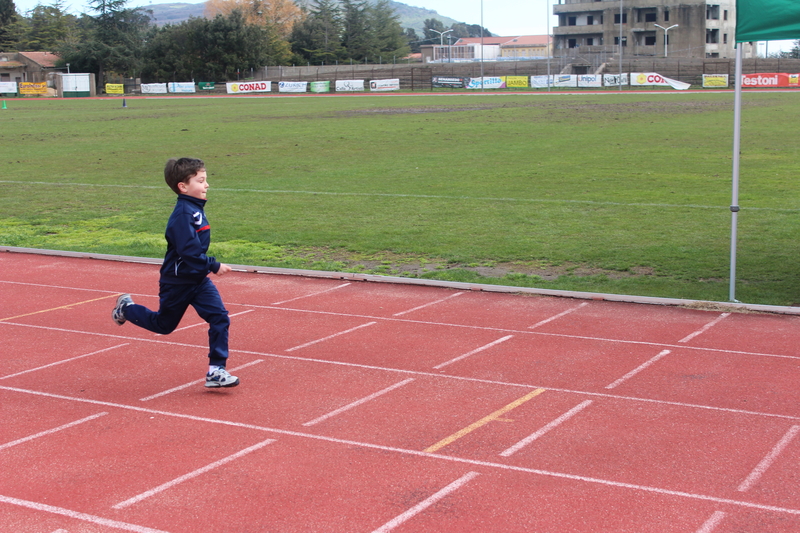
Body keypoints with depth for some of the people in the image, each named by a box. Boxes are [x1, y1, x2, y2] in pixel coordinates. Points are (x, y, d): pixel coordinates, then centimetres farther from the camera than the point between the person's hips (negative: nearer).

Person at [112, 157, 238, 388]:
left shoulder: (195, 209, 4)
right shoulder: (183, 214, -24)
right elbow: (189, 252, -30)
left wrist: (210, 266, 14)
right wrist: (214, 266, -24)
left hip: (198, 280, 7)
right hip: (177, 283, -7)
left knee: (220, 318, -8)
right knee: (163, 325, 14)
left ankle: (216, 370, -3)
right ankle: (126, 308, 40)